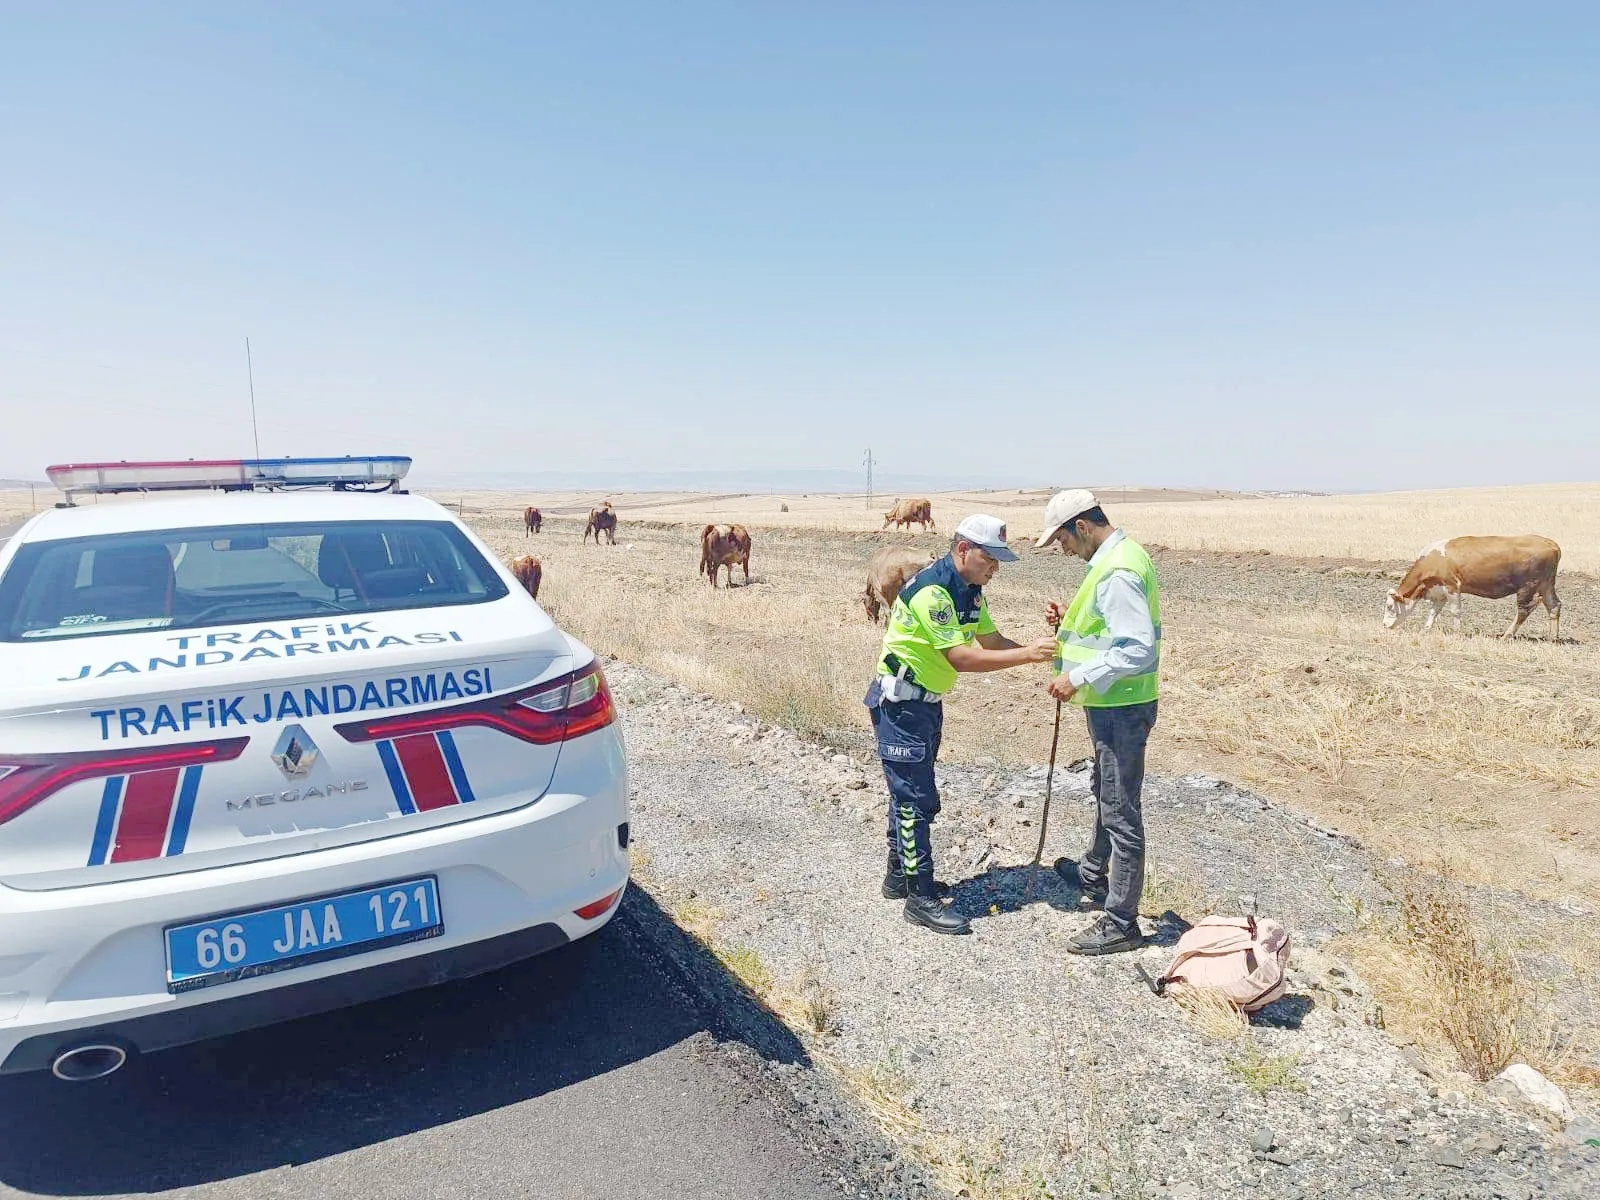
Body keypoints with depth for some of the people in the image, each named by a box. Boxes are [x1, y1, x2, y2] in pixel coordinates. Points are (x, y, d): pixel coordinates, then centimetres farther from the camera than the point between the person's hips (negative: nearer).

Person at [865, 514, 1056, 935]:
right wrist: (1027, 654, -27)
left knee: (910, 791, 17)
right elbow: (960, 658, -27)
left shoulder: (970, 589, 6)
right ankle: (921, 897, 2)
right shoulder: (931, 589, -25)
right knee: (915, 798, -6)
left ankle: (899, 875, 30)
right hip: (900, 702, -10)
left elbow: (991, 640, 8)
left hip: (927, 701, 10)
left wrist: (1038, 651, -8)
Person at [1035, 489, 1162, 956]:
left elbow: (1138, 649, -29)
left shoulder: (1117, 572, -24)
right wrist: (1070, 619, 5)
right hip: (1114, 704, 11)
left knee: (1121, 813, -1)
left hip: (1121, 708, -11)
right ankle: (1094, 877, 48)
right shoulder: (1114, 558, 9)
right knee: (1106, 795, 27)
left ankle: (1120, 922, 10)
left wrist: (1078, 678, -24)